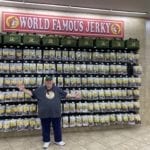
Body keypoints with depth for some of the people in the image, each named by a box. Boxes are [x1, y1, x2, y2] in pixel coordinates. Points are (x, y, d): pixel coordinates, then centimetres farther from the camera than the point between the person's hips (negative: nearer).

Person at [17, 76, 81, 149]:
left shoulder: (57, 89, 5)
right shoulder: (40, 89, 0)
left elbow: (65, 94, 11)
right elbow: (32, 93, 3)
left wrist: (74, 96, 7)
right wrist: (23, 89, -6)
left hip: (56, 113, 1)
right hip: (44, 114, -1)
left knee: (57, 127, 12)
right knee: (45, 128, 11)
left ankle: (58, 140, 30)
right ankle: (46, 141, 29)